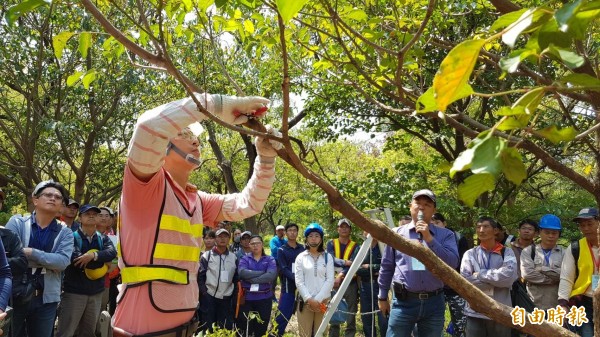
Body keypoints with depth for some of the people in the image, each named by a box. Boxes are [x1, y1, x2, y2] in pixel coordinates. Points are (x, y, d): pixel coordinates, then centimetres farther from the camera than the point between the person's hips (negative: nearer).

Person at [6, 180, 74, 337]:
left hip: (46, 299, 2)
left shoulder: (65, 232, 4)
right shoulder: (17, 222, -1)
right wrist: (48, 261, -16)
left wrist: (30, 252, -20)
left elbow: (63, 261, -13)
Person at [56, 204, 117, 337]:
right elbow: (75, 257, -21)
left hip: (96, 292, 5)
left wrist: (93, 255, -25)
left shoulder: (103, 238, 10)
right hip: (74, 292, -5)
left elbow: (112, 252, -9)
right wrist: (102, 264, -12)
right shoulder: (72, 237, -6)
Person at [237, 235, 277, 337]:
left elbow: (271, 275, -15)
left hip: (264, 298, 0)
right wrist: (263, 272, -15)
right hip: (247, 297, 0)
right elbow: (242, 272, -16)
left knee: (261, 328, 10)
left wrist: (251, 278, -17)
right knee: (245, 327, 7)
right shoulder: (245, 259, 5)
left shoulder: (270, 260, 4)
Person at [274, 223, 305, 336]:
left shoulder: (303, 249, 10)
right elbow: (284, 269, -8)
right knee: (283, 314, -4)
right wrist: (296, 278, -24)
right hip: (288, 287, -3)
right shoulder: (281, 250, 2)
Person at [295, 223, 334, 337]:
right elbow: (298, 281, -1)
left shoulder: (327, 257, 5)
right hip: (305, 300, 0)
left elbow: (330, 281, -2)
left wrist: (318, 299, -10)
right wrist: (309, 299, -11)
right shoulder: (301, 257, 5)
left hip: (323, 301, 0)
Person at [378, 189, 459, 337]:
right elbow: (386, 267, 10)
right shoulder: (396, 233, 5)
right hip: (404, 301, -1)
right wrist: (383, 297, 11)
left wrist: (429, 238, -16)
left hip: (434, 302, 1)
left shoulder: (445, 235, 4)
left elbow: (453, 263, -11)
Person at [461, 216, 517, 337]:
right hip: (475, 313, 0)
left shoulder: (507, 252, 5)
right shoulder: (470, 254, 6)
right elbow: (465, 280, -8)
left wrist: (480, 274, -9)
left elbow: (509, 275, -14)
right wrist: (495, 283, -10)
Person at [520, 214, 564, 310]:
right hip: (534, 304, -1)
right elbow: (526, 273, -9)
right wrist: (553, 279, -8)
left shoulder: (563, 253, 9)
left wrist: (542, 269, -9)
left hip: (557, 305, 1)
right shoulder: (528, 251, 6)